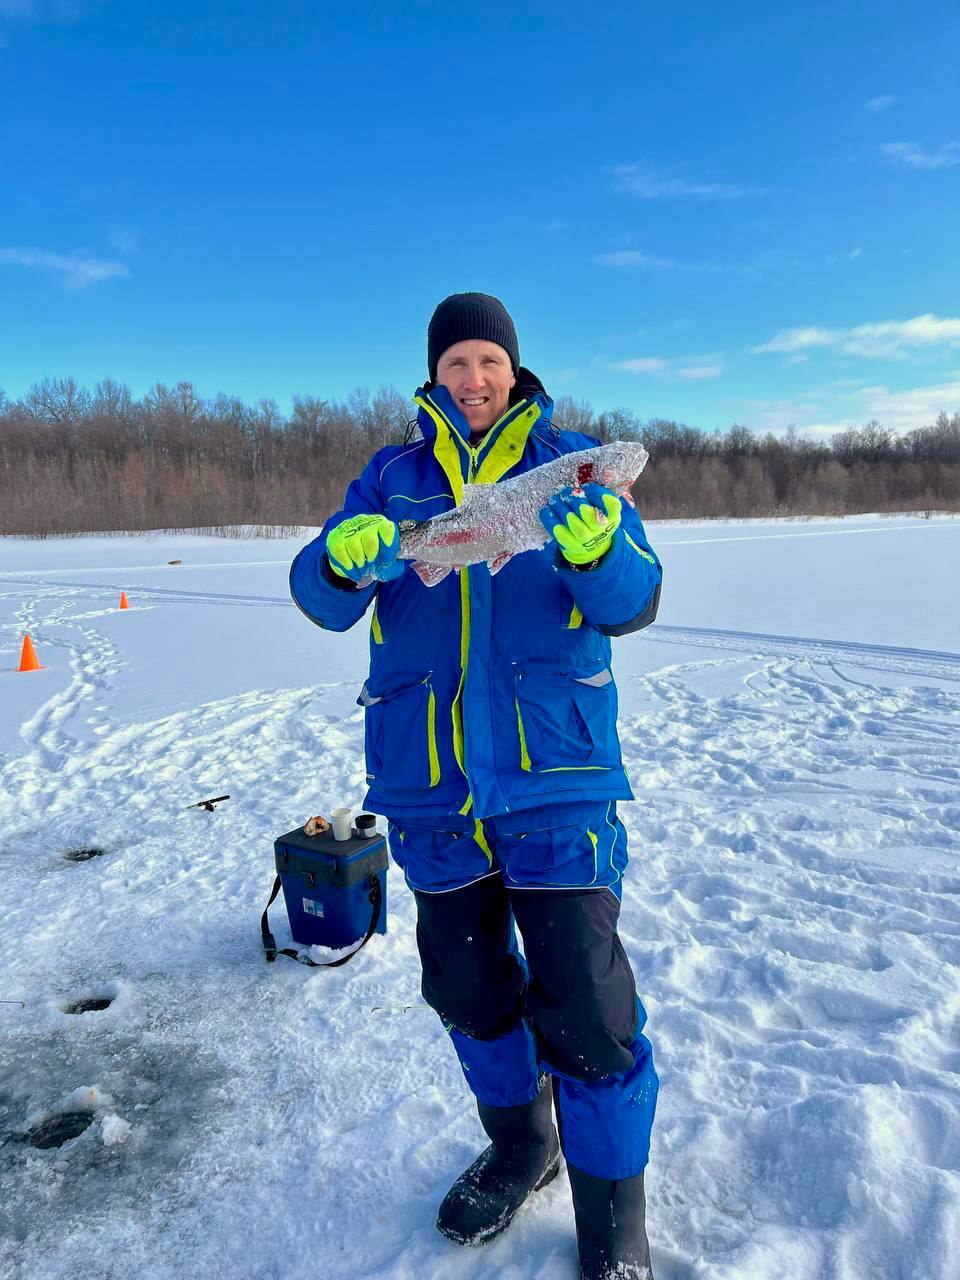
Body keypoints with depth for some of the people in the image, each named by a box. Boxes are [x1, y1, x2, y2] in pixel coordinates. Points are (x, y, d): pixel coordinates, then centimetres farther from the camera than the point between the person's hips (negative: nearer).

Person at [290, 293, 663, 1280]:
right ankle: (520, 1148, 43)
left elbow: (630, 604, -6)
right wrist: (343, 562, -24)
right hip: (430, 785, 3)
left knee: (584, 1004, -3)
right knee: (466, 986, 17)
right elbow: (318, 598, -1)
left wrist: (597, 551, -28)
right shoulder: (391, 476, 10)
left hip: (555, 772, -3)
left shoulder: (572, 464, 5)